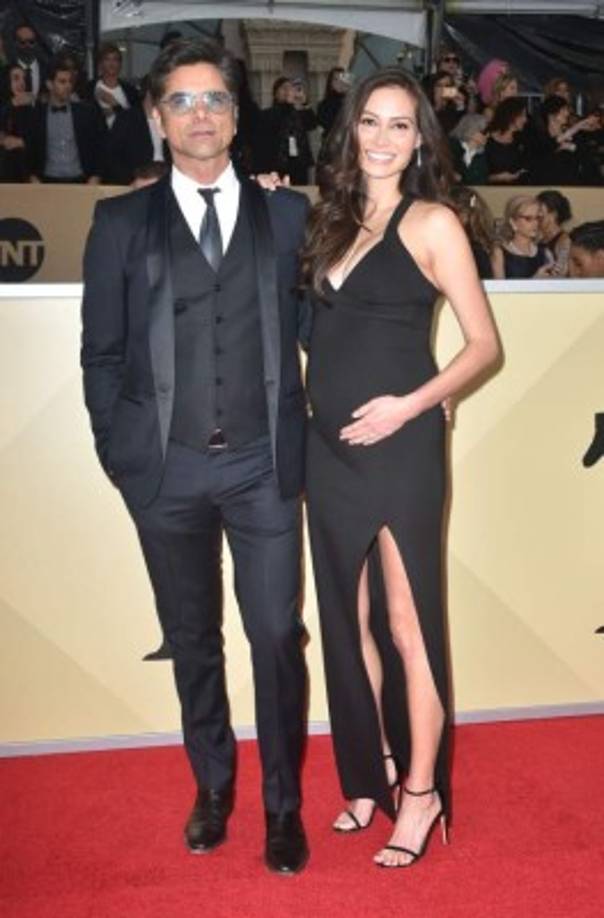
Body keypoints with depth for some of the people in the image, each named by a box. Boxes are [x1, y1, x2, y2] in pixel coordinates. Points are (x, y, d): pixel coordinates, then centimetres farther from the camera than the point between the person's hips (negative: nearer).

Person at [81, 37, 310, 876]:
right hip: (166, 468, 1)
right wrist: (117, 452, 2)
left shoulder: (288, 214, 6)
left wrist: (310, 433, 1)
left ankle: (283, 804, 19)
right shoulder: (121, 223, 4)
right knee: (193, 639, 14)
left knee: (278, 634, 2)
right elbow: (101, 352, 5)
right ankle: (213, 786, 32)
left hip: (264, 463, 0)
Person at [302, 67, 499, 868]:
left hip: (399, 448, -6)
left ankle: (421, 792, 16)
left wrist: (411, 405, -18)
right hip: (329, 448, 6)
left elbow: (483, 344, -5)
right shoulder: (334, 220, 13)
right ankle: (375, 773, 30)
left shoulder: (432, 223, -4)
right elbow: (318, 326, 12)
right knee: (350, 620, 14)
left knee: (406, 622, 1)